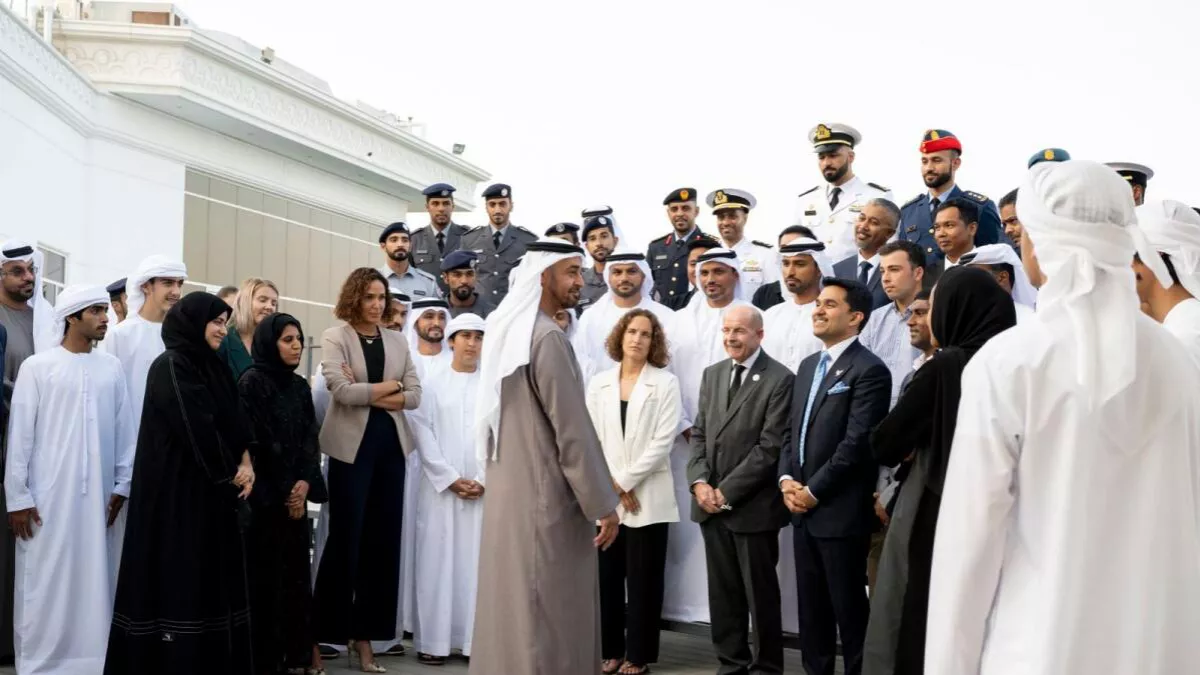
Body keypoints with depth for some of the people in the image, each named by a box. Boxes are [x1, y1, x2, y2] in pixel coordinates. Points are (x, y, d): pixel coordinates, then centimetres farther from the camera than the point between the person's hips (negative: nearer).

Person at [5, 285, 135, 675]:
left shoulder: (111, 368, 7)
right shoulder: (38, 367, -3)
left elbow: (124, 430, 8)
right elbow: (20, 434, -3)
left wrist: (122, 483, 6)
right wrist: (17, 496, -5)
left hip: (96, 495, 3)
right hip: (47, 495, -3)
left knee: (93, 580, 6)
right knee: (45, 583, 3)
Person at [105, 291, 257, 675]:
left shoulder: (212, 367, 13)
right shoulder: (170, 366, -12)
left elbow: (234, 423, 10)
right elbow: (197, 430, -18)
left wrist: (245, 464, -6)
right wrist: (231, 473, -8)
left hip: (216, 491, 8)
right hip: (179, 490, -8)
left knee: (213, 578, 9)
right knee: (181, 579, -2)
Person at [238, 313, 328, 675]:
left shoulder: (300, 386, 11)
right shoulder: (251, 382, -8)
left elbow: (310, 438, 6)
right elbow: (258, 442, -11)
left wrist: (305, 483, -10)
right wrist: (284, 493, -7)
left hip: (296, 494, 6)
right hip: (265, 496, -6)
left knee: (297, 570, 8)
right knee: (266, 575, 0)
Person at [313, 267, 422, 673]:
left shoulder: (397, 341, 12)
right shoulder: (335, 337, 0)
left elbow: (414, 396, 4)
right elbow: (341, 389, -15)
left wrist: (368, 393, -9)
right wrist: (389, 386, -5)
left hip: (391, 444, 4)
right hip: (352, 445, -4)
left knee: (383, 540, 5)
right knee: (346, 537, -2)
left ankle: (364, 634, 14)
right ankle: (327, 631, 10)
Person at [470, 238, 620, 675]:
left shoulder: (510, 331, 11)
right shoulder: (548, 339, -18)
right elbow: (573, 429, -19)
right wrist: (603, 504, -13)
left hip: (511, 488, 9)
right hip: (544, 494, -9)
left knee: (514, 605, 15)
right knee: (549, 612, -1)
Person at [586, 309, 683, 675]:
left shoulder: (665, 383, -1)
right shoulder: (600, 382, 8)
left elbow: (664, 440, -8)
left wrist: (625, 481, -11)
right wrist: (611, 483, -5)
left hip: (647, 496, -3)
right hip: (605, 496, 3)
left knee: (643, 579, 3)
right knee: (607, 576, 7)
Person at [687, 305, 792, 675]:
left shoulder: (780, 379, -10)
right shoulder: (712, 374, 12)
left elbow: (771, 446, -15)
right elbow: (699, 433, 11)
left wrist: (727, 491, -14)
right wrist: (699, 482, -5)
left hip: (752, 506, -6)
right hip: (712, 503, 6)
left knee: (760, 593, 7)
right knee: (722, 592, 13)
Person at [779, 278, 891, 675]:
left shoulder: (869, 370, -11)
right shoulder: (808, 366, 15)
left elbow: (856, 444, -18)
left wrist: (813, 491, -15)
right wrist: (786, 479, 0)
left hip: (841, 512, -8)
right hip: (803, 510, 8)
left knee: (849, 608, 4)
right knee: (811, 608, 15)